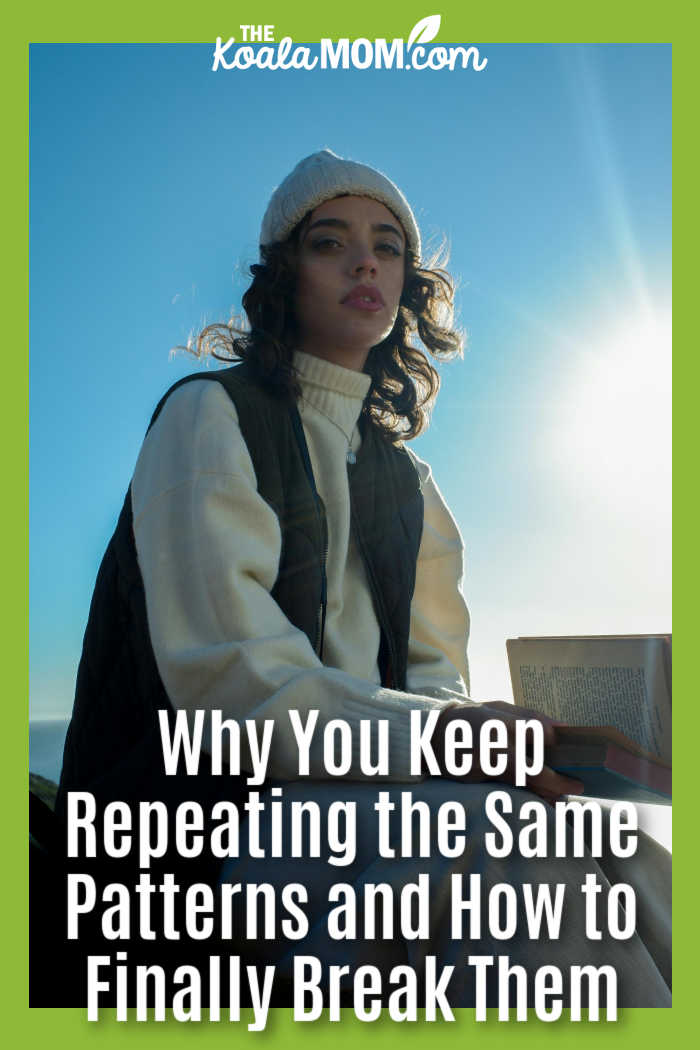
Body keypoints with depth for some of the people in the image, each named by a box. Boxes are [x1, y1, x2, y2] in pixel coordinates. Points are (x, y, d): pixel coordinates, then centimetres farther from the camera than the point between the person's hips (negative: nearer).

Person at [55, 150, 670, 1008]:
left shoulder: (403, 472, 19)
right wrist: (437, 737, -26)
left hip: (360, 787, 6)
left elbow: (434, 667, 10)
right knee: (536, 850, -30)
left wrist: (469, 728, -14)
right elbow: (228, 672, -14)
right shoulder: (208, 415, 0)